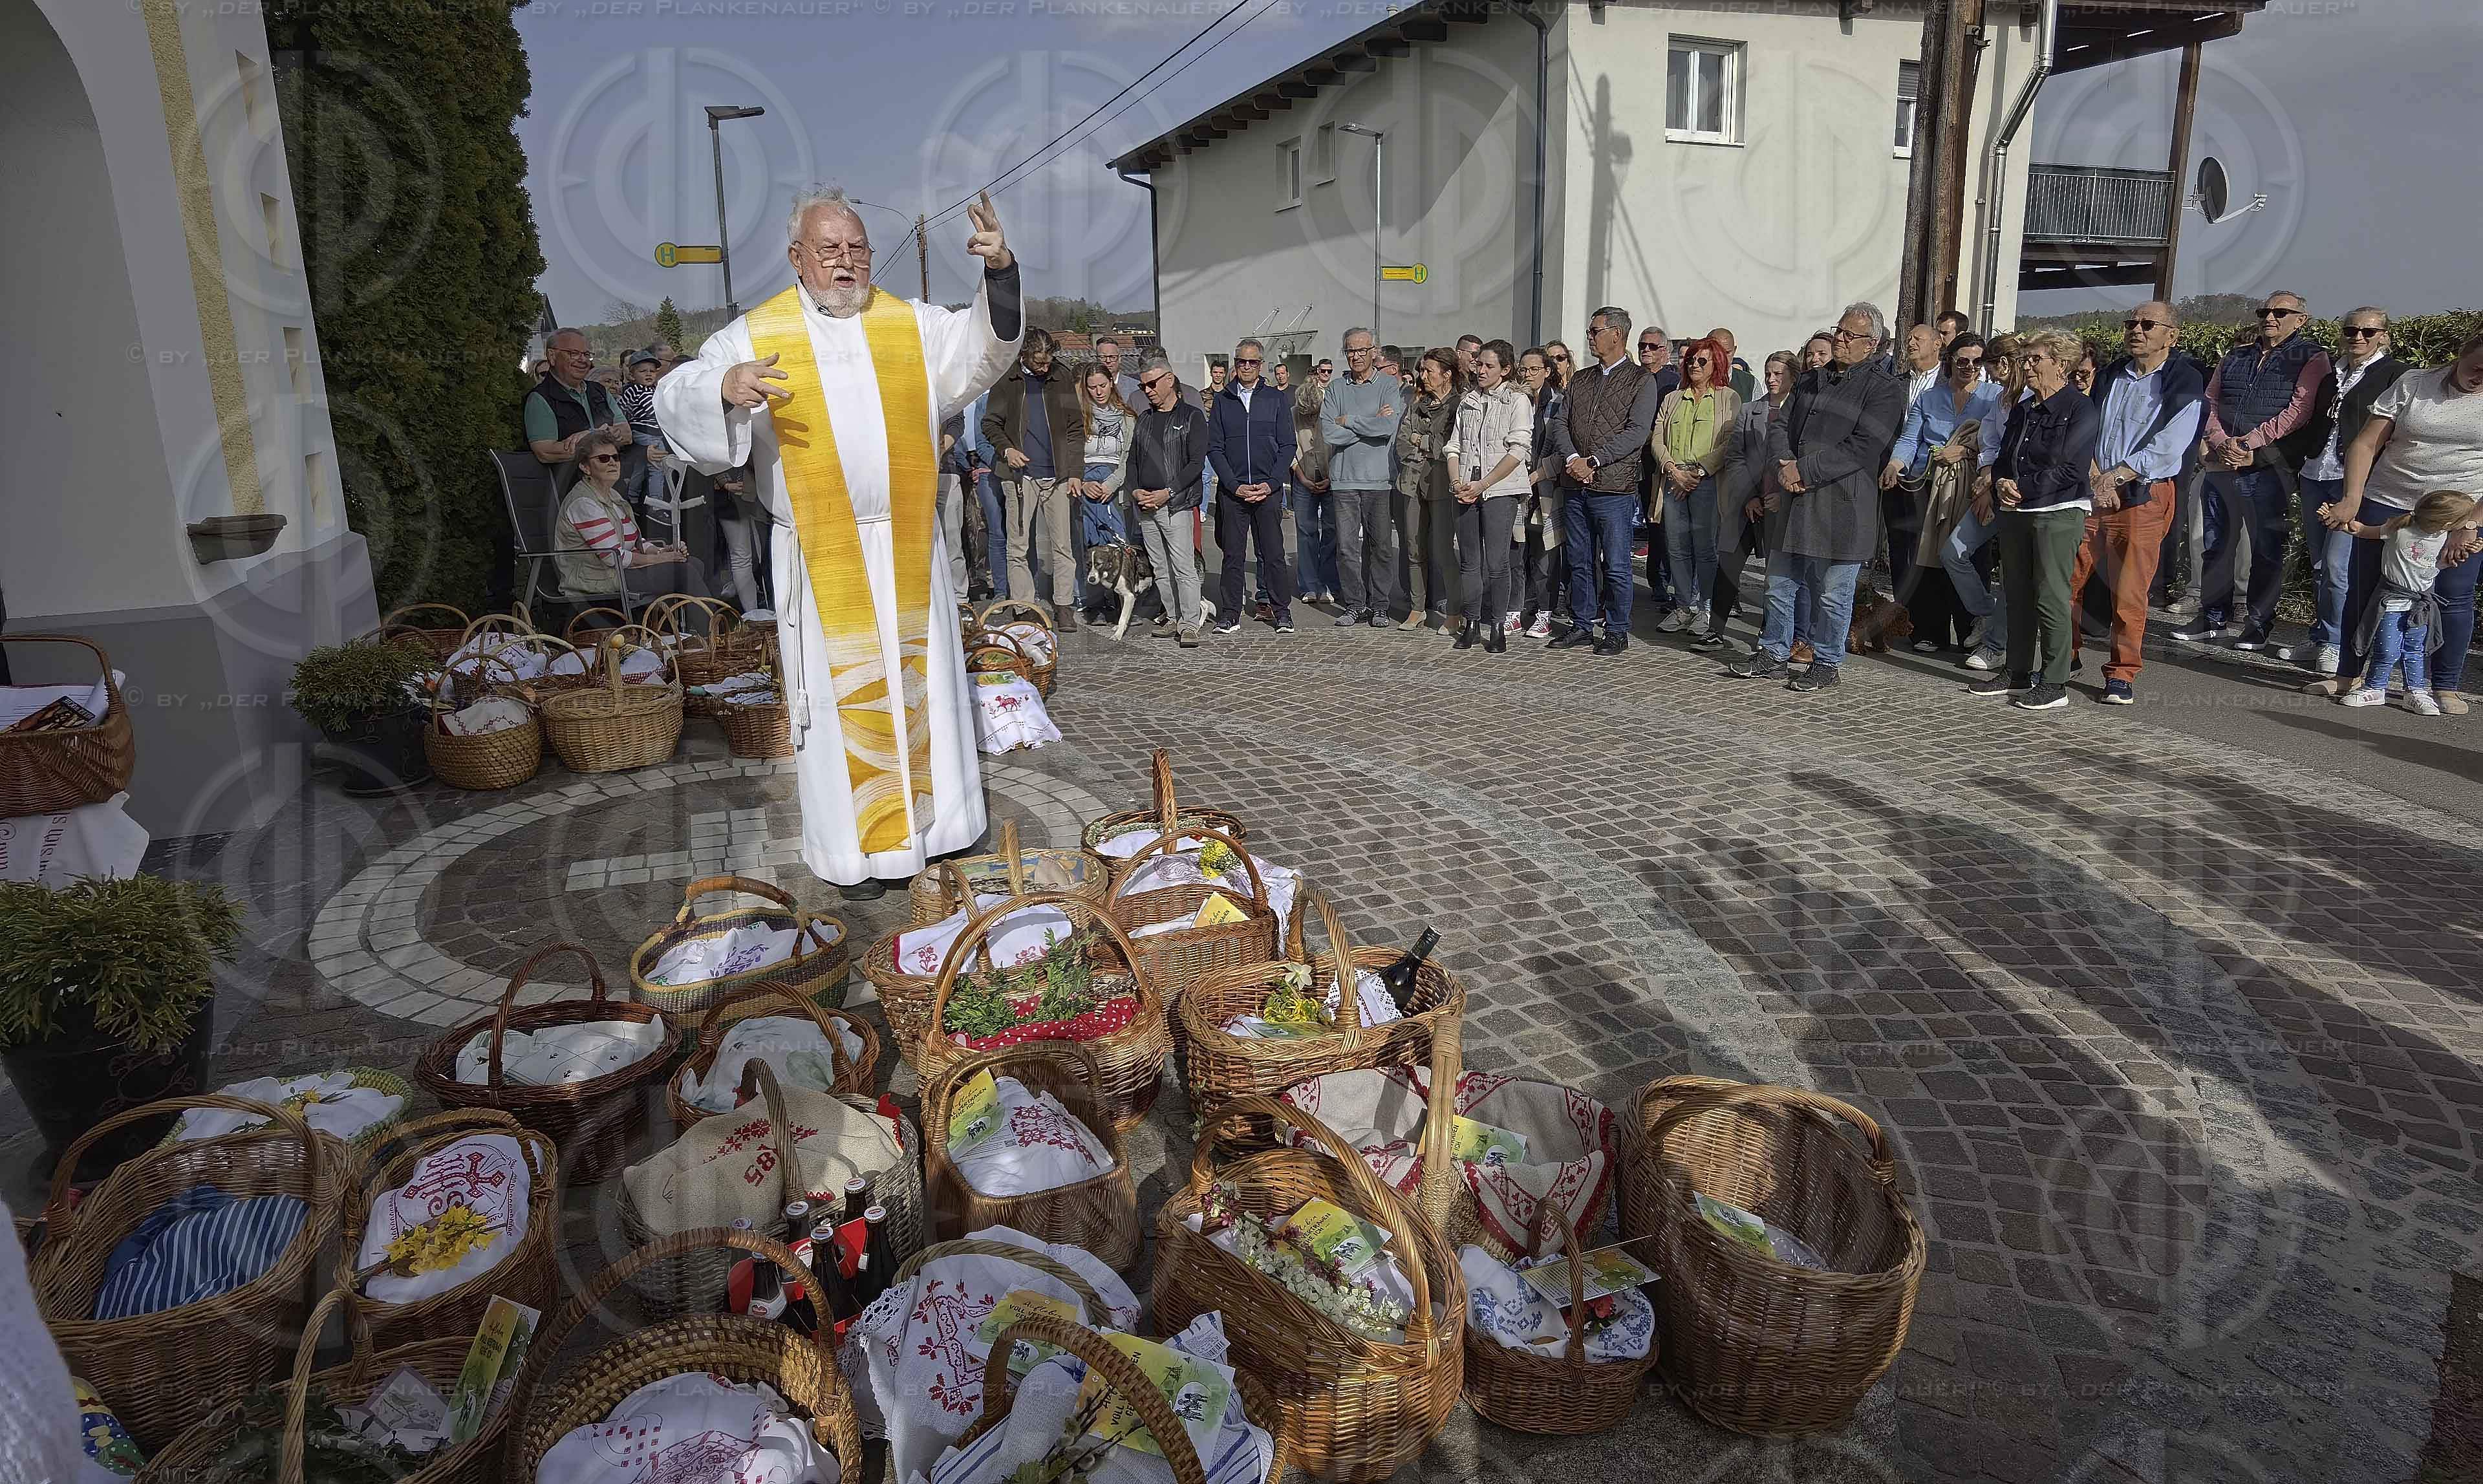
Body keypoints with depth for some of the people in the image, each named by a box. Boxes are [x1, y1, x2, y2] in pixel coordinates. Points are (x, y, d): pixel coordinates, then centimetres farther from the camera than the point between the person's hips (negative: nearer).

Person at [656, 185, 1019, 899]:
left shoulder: (912, 325, 9)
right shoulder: (756, 335, 1)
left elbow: (986, 344, 0)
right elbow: (675, 398, -5)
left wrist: (1000, 272, -19)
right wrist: (723, 385, -29)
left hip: (908, 546, 3)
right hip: (822, 554, -2)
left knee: (921, 679, 10)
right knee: (841, 693, 2)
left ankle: (934, 816, 25)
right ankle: (859, 848, 13)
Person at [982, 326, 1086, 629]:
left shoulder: (1062, 382, 9)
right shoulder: (1007, 382, 6)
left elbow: (1076, 429, 10)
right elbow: (990, 423, 10)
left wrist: (1075, 471, 2)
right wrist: (1007, 449, -9)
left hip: (1057, 476, 1)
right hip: (1019, 475, -1)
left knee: (1063, 546, 0)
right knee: (1019, 547, 1)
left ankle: (1064, 607, 6)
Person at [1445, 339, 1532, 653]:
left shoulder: (1518, 401, 1)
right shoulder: (1467, 402, 17)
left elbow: (1517, 451, -8)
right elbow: (1453, 446, 15)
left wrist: (1482, 485, -12)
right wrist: (1456, 482, -4)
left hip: (1500, 489, -5)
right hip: (1465, 491, 5)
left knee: (1496, 562, -8)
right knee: (1469, 561, 6)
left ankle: (1497, 626, 2)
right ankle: (1472, 624, 13)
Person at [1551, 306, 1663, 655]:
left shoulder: (1641, 380, -1)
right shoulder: (1580, 380, 17)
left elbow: (1636, 432, -12)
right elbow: (1561, 425, 9)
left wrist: (1592, 461, -16)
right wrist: (1572, 459, -11)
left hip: (1615, 488, -5)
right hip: (1577, 487, 6)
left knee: (1616, 566, -1)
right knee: (1579, 563, 11)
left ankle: (1616, 631, 9)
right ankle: (1581, 626, 21)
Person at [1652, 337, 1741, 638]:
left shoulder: (1728, 398, 6)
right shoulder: (1672, 399, 17)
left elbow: (1730, 444, -5)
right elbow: (1657, 439, 8)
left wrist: (1698, 472, -14)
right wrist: (1673, 470, -8)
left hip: (1707, 481, -4)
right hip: (1673, 480, 4)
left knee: (1705, 548, -4)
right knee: (1676, 548, 4)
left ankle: (1706, 610, 3)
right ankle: (1683, 608, 12)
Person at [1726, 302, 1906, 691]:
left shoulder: (1885, 388, -5)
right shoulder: (1811, 380, 17)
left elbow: (1862, 447, -15)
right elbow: (1780, 425, 12)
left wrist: (1804, 470, -17)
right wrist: (1783, 464, -9)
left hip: (1841, 505, -6)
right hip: (1793, 499, 6)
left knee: (1832, 595, 2)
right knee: (1780, 584, 12)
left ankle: (1826, 663, 15)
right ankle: (1776, 654, 25)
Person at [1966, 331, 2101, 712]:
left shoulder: (2081, 408, -6)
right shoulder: (2021, 411, 18)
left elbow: (2070, 469, -14)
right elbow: (2003, 460, 18)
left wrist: (2022, 489, -13)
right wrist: (2001, 484, -3)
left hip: (2059, 513, -7)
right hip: (2015, 513, 7)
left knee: (2052, 599, -7)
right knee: (2017, 596, 10)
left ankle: (2054, 684, -1)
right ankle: (2018, 675, 19)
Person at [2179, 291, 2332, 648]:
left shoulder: (2311, 358, 2)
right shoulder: (2235, 357, 17)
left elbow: (2298, 410, -10)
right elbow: (2210, 402, 11)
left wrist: (2250, 442, -17)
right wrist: (2221, 442, -7)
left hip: (2268, 468, -5)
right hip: (2222, 463, 5)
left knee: (2267, 548, 0)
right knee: (2216, 542, 8)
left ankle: (2258, 623, 7)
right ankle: (2213, 618, 17)